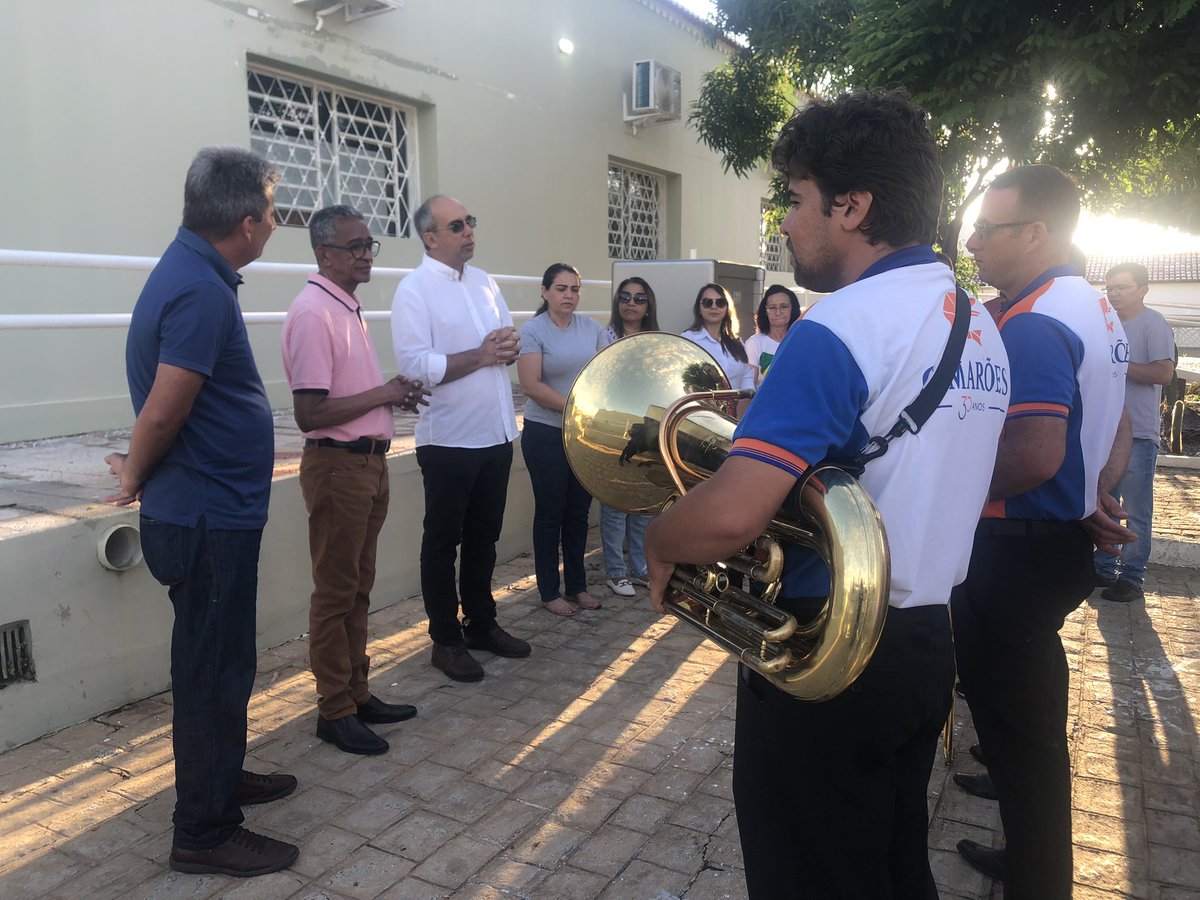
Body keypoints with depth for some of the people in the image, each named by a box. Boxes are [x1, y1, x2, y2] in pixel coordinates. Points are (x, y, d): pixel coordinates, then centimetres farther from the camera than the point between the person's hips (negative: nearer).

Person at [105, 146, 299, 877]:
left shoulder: (194, 270, 10)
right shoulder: (200, 290, -23)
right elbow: (162, 412, -25)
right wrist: (136, 477, -7)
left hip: (211, 511, 10)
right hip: (209, 517, -10)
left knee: (218, 661, 22)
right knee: (213, 670, 3)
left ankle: (221, 776, 39)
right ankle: (204, 830, 18)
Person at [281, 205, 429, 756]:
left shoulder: (348, 307, 13)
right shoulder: (313, 312, -17)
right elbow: (310, 412, -24)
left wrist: (393, 395, 5)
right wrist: (382, 395, -15)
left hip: (369, 461, 9)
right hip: (337, 465, -9)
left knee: (358, 587, 16)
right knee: (335, 593, 3)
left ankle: (356, 693, 29)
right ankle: (334, 710, 16)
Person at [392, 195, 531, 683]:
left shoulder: (485, 282, 12)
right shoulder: (414, 290, -10)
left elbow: (509, 340, 15)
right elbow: (414, 365, -20)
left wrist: (508, 347, -8)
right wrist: (480, 355, -20)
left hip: (496, 434, 7)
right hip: (449, 439, -7)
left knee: (484, 537, 18)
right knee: (443, 542, 7)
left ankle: (481, 623, 33)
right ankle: (446, 639, 20)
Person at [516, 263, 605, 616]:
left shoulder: (590, 328, 6)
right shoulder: (533, 330, -9)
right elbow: (531, 385, -17)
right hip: (546, 434, -5)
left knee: (578, 511, 12)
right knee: (550, 511, 4)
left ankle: (577, 586, 25)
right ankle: (549, 592, 16)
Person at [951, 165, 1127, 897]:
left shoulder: (1034, 323, -21)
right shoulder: (1096, 307, 11)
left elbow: (1034, 456, -31)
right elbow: (1106, 430, 19)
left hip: (1019, 554, -10)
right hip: (1066, 541, 10)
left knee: (1018, 730, 5)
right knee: (1033, 721, 22)